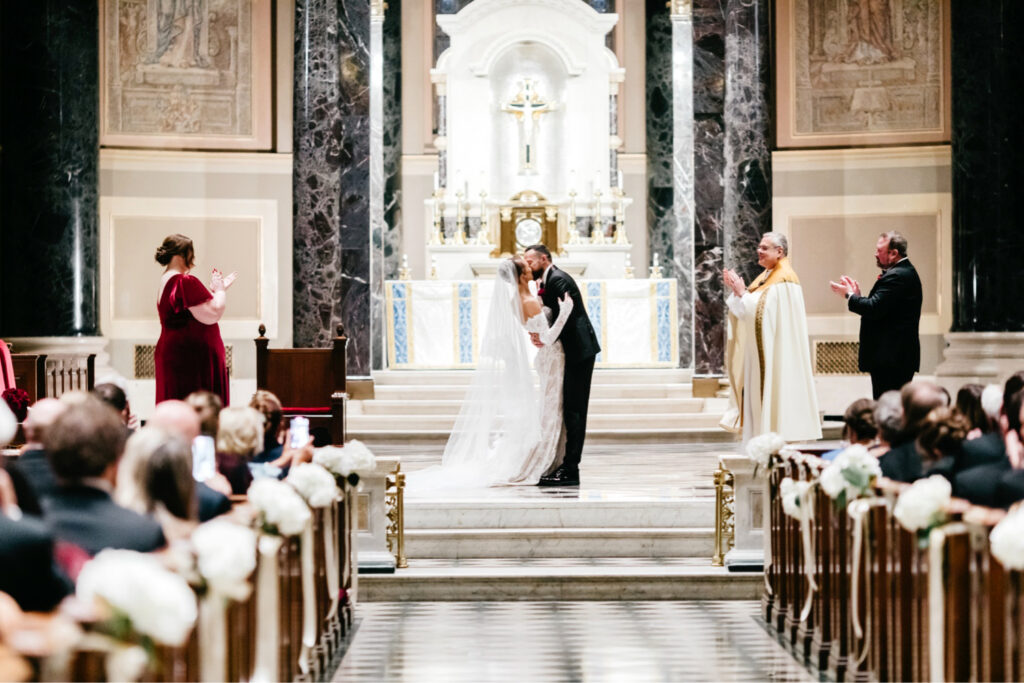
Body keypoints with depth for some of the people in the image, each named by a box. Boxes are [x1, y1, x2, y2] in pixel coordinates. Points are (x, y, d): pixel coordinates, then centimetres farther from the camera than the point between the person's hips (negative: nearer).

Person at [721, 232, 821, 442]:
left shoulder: (783, 279, -14)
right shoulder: (767, 276, 17)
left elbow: (760, 311, -21)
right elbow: (752, 309, 16)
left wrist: (741, 292, -14)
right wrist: (736, 290, 5)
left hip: (775, 352, -10)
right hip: (761, 352, 10)